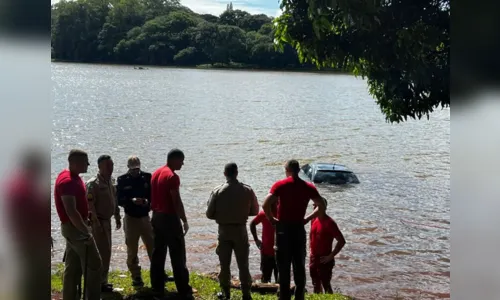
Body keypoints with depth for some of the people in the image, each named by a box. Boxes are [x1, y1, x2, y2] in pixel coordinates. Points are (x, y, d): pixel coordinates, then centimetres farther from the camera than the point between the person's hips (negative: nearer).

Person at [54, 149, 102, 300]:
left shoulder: (72, 177, 10)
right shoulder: (68, 181, -22)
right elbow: (70, 211, -28)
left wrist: (85, 217, 20)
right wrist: (86, 232, -25)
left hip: (73, 226, 10)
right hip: (75, 227, -10)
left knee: (73, 267, 13)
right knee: (94, 264, -5)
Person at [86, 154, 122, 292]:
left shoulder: (111, 182, 10)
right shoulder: (93, 183, -16)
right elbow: (90, 205, -21)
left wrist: (117, 217, 17)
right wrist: (96, 223, -24)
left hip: (107, 220, 9)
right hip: (98, 222, -9)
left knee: (106, 251, 14)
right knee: (102, 252, -7)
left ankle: (103, 280, 25)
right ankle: (100, 283, 0)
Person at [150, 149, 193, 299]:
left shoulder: (156, 173, 11)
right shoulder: (172, 176, -16)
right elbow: (177, 202, -18)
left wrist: (156, 212, 19)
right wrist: (184, 221, -10)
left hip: (156, 217, 8)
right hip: (169, 218, -8)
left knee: (158, 254, 11)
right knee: (177, 255, -1)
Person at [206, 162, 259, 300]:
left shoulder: (217, 191, -10)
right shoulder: (247, 190, -7)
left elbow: (209, 214, -5)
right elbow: (255, 211, 3)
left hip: (224, 230, 0)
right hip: (241, 230, 1)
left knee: (224, 264, 11)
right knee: (243, 264, 9)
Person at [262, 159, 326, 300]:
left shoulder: (280, 185, -7)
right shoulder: (308, 187, 2)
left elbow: (265, 205, -16)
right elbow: (322, 206, 2)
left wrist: (272, 219, -2)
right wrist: (307, 219, 8)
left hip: (283, 228, -2)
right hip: (299, 229, 3)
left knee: (284, 267, 4)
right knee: (299, 267, 11)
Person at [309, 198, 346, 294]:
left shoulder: (329, 223, -16)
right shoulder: (314, 220, 5)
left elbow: (342, 241, -17)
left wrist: (331, 256, -17)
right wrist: (311, 249, 13)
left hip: (324, 260, -7)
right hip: (313, 258, 7)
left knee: (326, 286, -2)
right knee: (316, 285, 16)